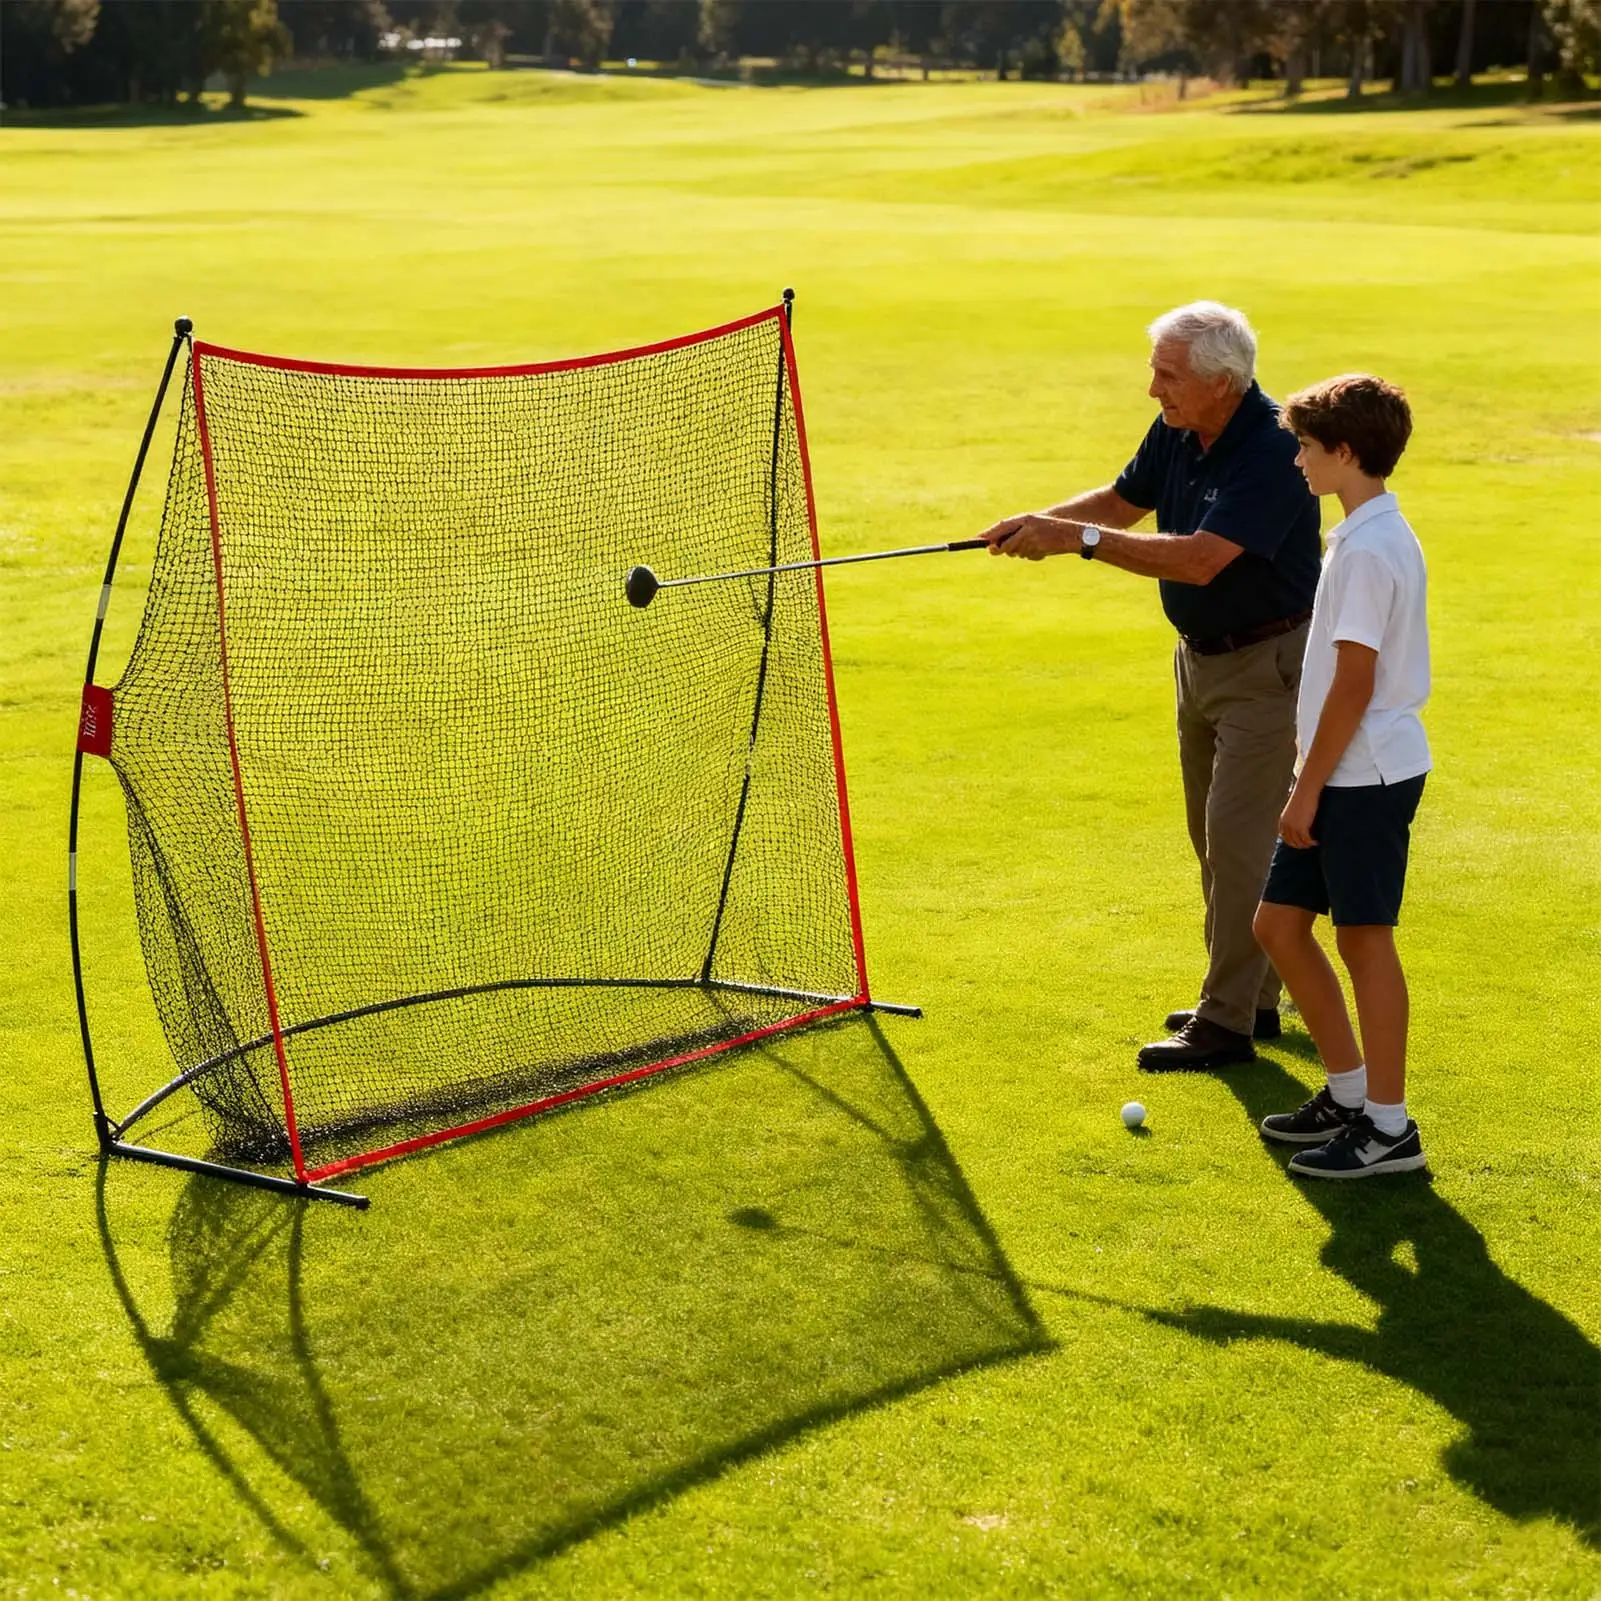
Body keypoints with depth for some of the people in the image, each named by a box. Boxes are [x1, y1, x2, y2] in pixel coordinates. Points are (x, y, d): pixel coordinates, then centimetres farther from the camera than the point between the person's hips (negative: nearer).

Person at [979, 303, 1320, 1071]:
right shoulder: (1175, 432, -1)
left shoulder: (1274, 452, -27)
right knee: (1215, 834, 15)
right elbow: (1122, 500, 16)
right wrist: (1040, 521, -2)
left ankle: (1226, 1023, -2)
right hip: (1199, 655, 9)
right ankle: (1253, 997, 26)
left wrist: (1078, 539, -30)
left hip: (1266, 662, -9)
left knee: (1239, 834, -8)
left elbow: (1200, 559, -33)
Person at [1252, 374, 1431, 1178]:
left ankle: (1389, 1127, 8)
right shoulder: (1375, 536, 13)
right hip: (1344, 776, 10)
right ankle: (1349, 1091, 24)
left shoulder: (1367, 552, -19)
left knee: (1365, 939, -2)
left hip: (1367, 777, -10)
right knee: (1279, 924, 13)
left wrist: (1308, 789, -16)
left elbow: (1353, 685, -21)